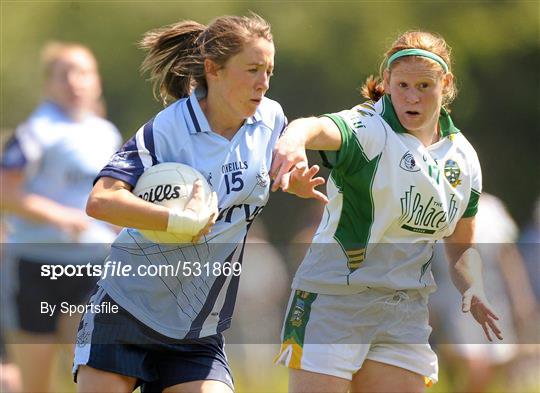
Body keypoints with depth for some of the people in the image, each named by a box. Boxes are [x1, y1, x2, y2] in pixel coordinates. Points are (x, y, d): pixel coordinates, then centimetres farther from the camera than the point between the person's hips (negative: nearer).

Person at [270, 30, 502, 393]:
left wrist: (472, 290, -1)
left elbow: (461, 243, 20)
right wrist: (294, 141, -61)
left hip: (406, 310, 5)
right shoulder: (367, 128, -12)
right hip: (333, 298, -5)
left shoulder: (463, 156, 8)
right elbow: (319, 129, -37)